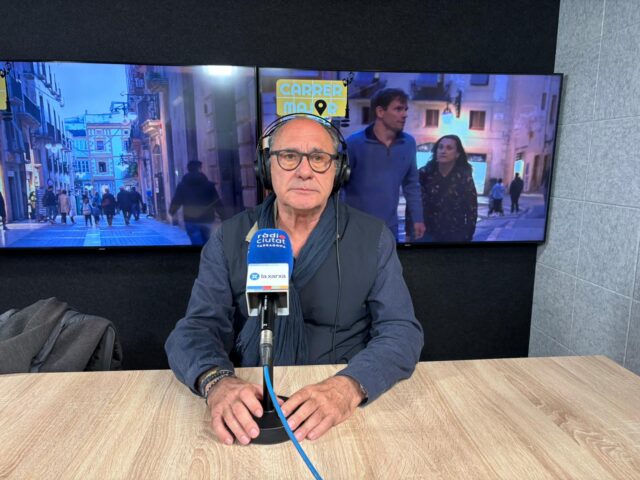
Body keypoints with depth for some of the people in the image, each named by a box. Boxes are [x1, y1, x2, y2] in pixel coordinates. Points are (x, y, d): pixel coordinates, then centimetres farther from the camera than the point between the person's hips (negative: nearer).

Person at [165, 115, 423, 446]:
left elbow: (401, 331, -8)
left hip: (344, 411, 0)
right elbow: (198, 327, -4)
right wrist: (217, 381, -26)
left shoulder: (373, 238, -2)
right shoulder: (230, 238, 1)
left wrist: (350, 387, -27)